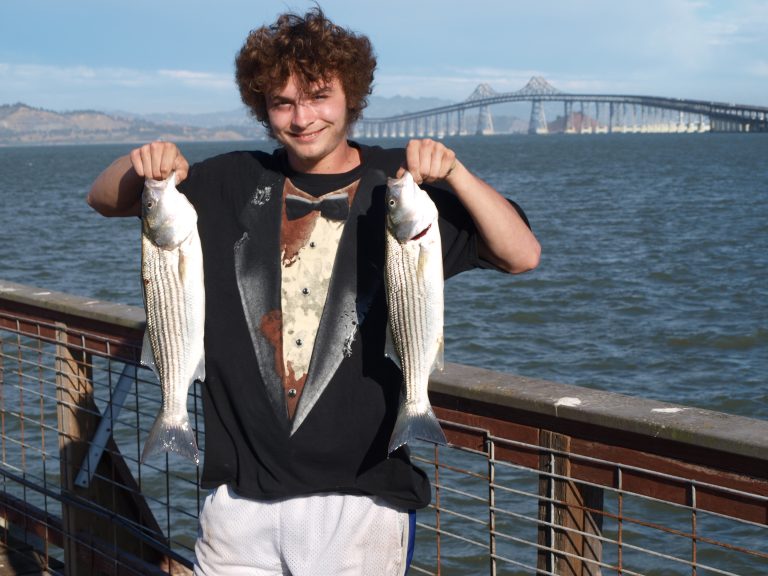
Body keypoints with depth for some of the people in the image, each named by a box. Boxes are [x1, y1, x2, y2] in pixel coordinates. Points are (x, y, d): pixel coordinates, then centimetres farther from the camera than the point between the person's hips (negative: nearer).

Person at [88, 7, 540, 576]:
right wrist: (141, 164, -7)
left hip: (361, 494, -2)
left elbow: (522, 255, -9)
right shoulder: (235, 184, 7)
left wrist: (455, 174, -23)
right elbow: (105, 200, 15)